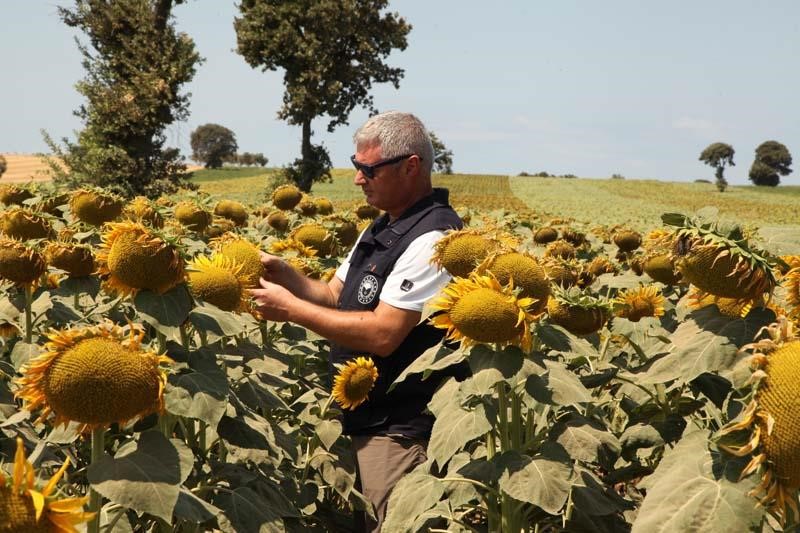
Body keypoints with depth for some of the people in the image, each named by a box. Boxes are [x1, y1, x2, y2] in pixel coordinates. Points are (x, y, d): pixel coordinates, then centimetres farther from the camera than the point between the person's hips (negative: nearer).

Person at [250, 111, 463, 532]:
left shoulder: (432, 238, -20)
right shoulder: (381, 230, 12)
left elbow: (383, 333, -24)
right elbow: (335, 296, 17)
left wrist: (291, 309, -17)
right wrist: (285, 275, -2)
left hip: (400, 432, -10)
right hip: (364, 419, 10)